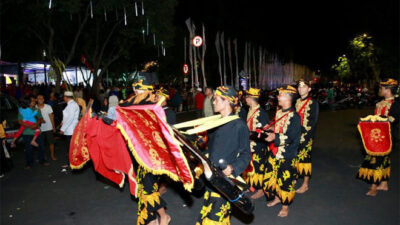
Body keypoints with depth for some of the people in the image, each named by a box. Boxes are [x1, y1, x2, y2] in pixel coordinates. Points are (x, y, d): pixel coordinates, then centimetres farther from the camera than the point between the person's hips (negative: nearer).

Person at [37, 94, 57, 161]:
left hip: (49, 128, 0)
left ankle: (52, 155, 19)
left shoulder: (48, 107, -3)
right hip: (40, 129, 0)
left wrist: (53, 127, 3)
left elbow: (51, 117, 2)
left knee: (51, 142, 5)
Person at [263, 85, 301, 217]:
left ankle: (285, 206, 25)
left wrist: (275, 137, -27)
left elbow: (292, 138, -22)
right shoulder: (279, 112, 7)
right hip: (275, 152, 8)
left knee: (285, 180, 6)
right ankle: (277, 198, 40)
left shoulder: (294, 116, -18)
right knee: (271, 176, 17)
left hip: (287, 155, -8)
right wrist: (269, 132, 3)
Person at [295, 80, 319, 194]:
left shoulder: (313, 103, -5)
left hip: (306, 136, -6)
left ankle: (305, 184, 10)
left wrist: (303, 130, -19)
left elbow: (313, 121, -11)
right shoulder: (297, 102, 14)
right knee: (295, 157, 13)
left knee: (305, 158, -1)